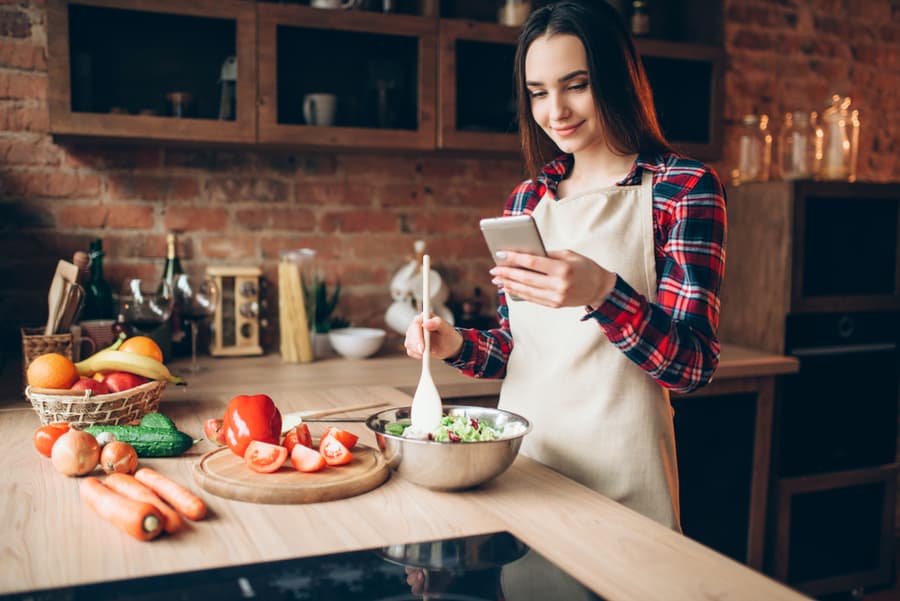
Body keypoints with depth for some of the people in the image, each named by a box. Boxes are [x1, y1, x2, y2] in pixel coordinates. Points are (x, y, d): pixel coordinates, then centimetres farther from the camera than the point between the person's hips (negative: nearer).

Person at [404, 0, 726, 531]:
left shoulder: (685, 187, -8)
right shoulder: (526, 199, 6)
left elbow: (695, 365, -14)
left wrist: (601, 294, -30)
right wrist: (459, 345, -7)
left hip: (620, 474, -4)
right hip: (523, 459, 5)